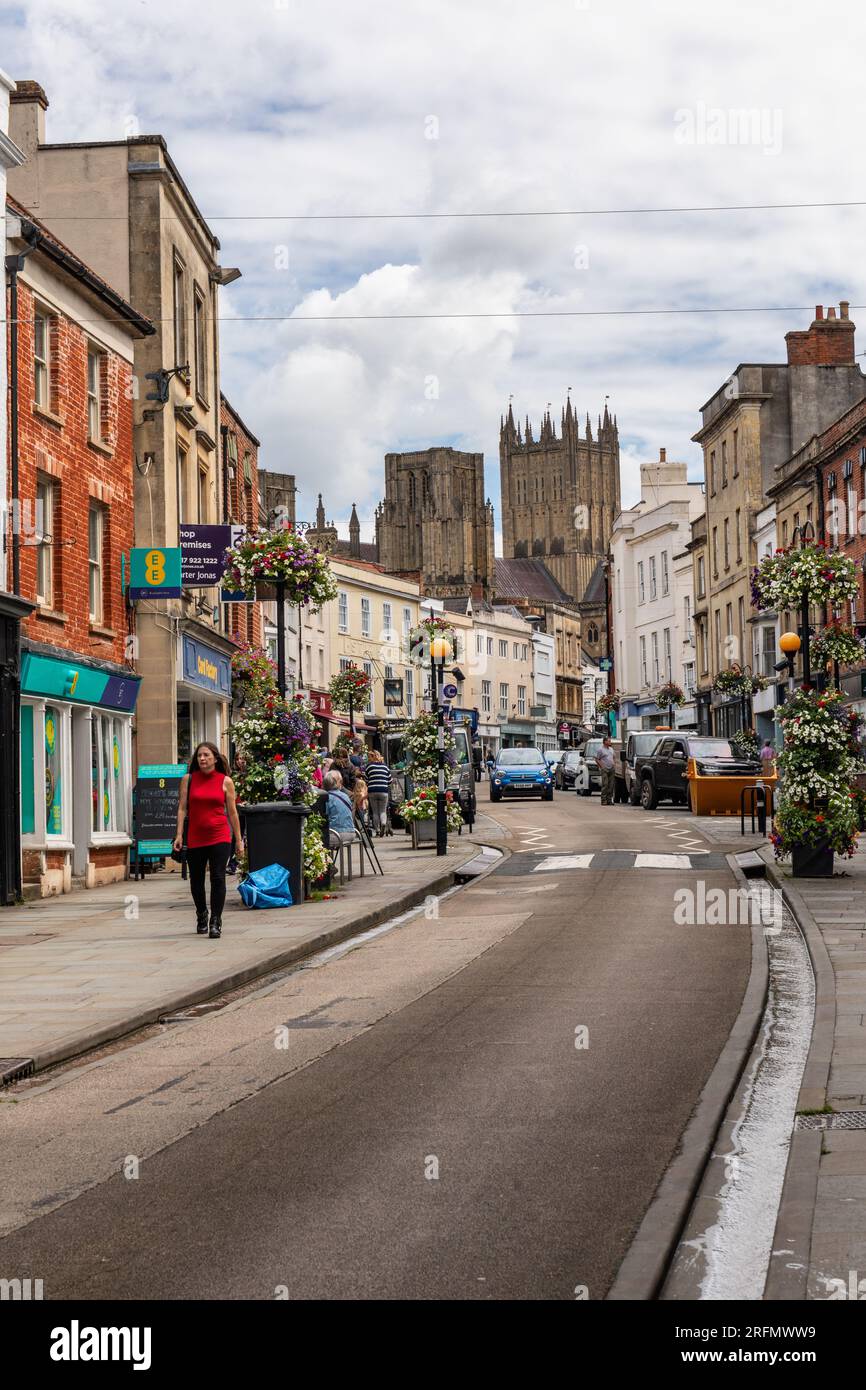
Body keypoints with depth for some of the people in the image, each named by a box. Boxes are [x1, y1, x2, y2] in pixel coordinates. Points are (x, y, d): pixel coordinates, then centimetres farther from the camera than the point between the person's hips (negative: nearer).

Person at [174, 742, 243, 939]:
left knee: (218, 878, -10)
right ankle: (201, 915, 34)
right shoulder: (188, 779, 4)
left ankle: (216, 922, -4)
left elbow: (232, 812, 6)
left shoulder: (225, 781, 2)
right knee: (196, 880, 12)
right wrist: (179, 834, -5)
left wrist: (239, 839, 6)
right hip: (195, 838, 2)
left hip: (219, 837, -2)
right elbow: (182, 808, 3)